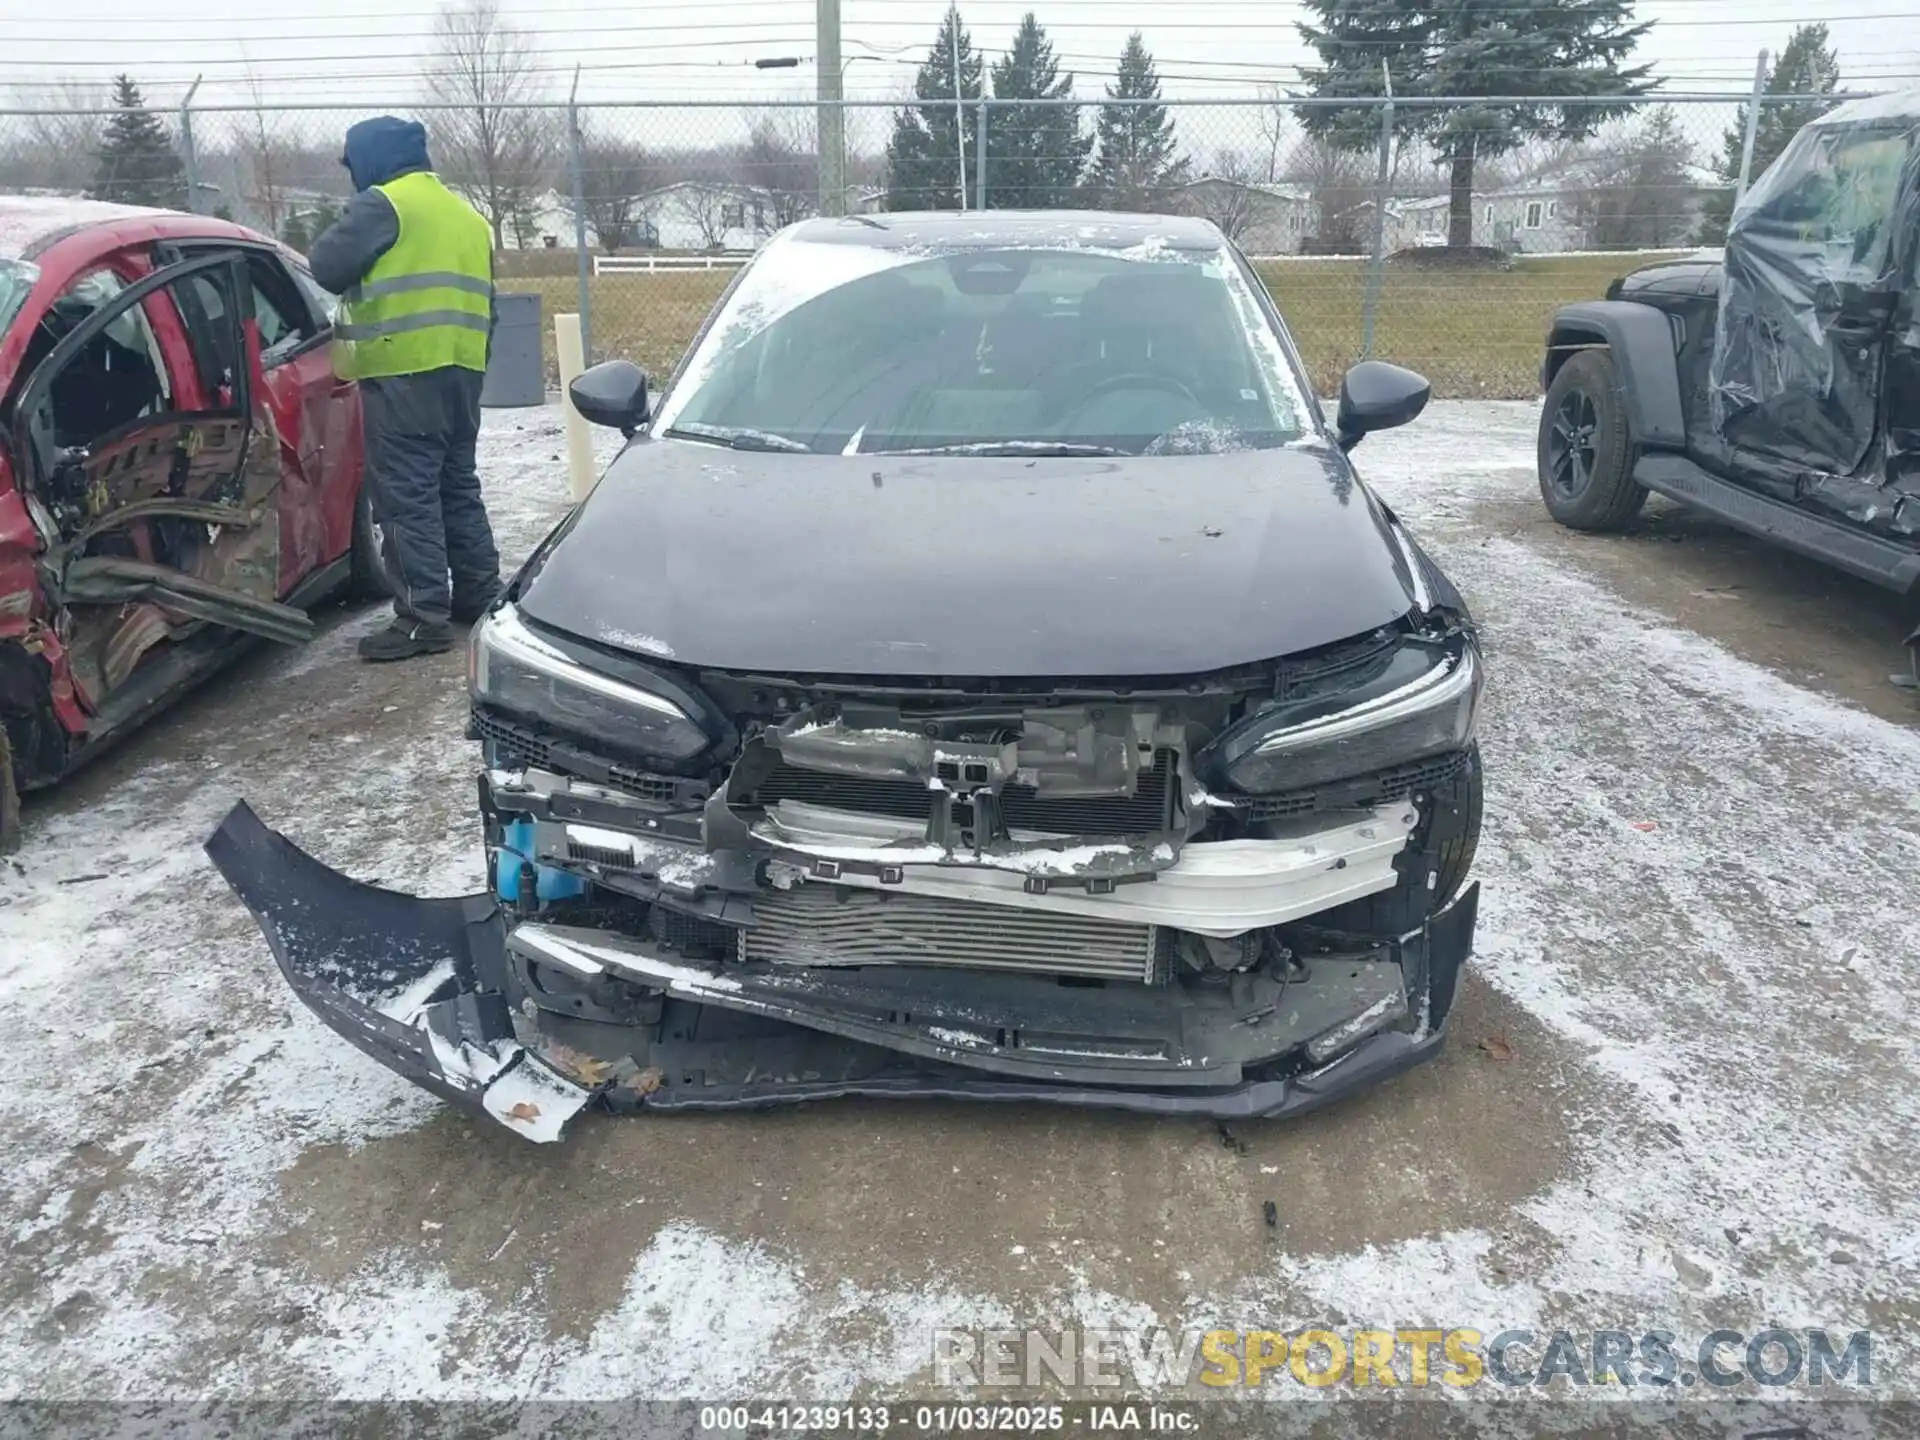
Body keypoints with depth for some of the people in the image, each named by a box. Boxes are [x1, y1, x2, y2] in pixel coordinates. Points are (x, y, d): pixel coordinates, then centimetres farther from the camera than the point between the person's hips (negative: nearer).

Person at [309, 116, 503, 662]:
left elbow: (327, 266, -7)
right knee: (458, 486, 16)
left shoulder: (384, 203, -5)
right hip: (461, 368, 8)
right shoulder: (467, 214, 22)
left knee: (407, 497, -7)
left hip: (405, 372, -8)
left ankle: (424, 618, -8)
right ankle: (480, 596, 22)